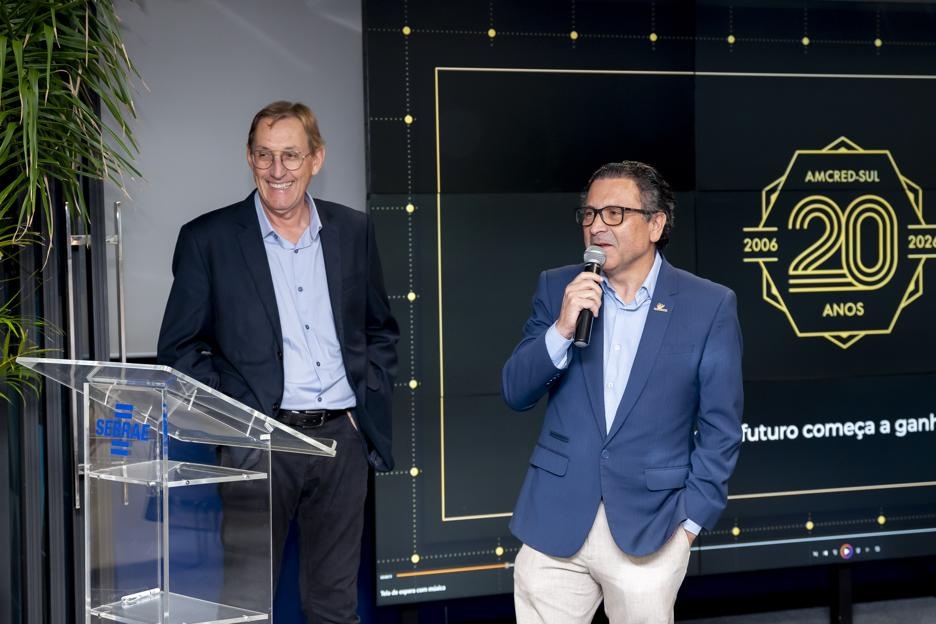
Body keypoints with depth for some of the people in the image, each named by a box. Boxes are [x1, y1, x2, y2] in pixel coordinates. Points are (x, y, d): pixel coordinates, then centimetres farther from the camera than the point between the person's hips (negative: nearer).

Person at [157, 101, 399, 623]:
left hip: (342, 438, 3)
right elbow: (179, 349, 0)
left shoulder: (354, 231, 8)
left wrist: (367, 401, 4)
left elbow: (382, 330, 18)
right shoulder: (208, 238, -2)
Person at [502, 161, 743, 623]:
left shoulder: (709, 305, -3)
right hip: (554, 521, 2)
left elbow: (720, 426, 0)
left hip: (650, 525, -2)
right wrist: (562, 329, -14)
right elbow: (515, 394, 1)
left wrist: (691, 517, -4)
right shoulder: (557, 289, 4)